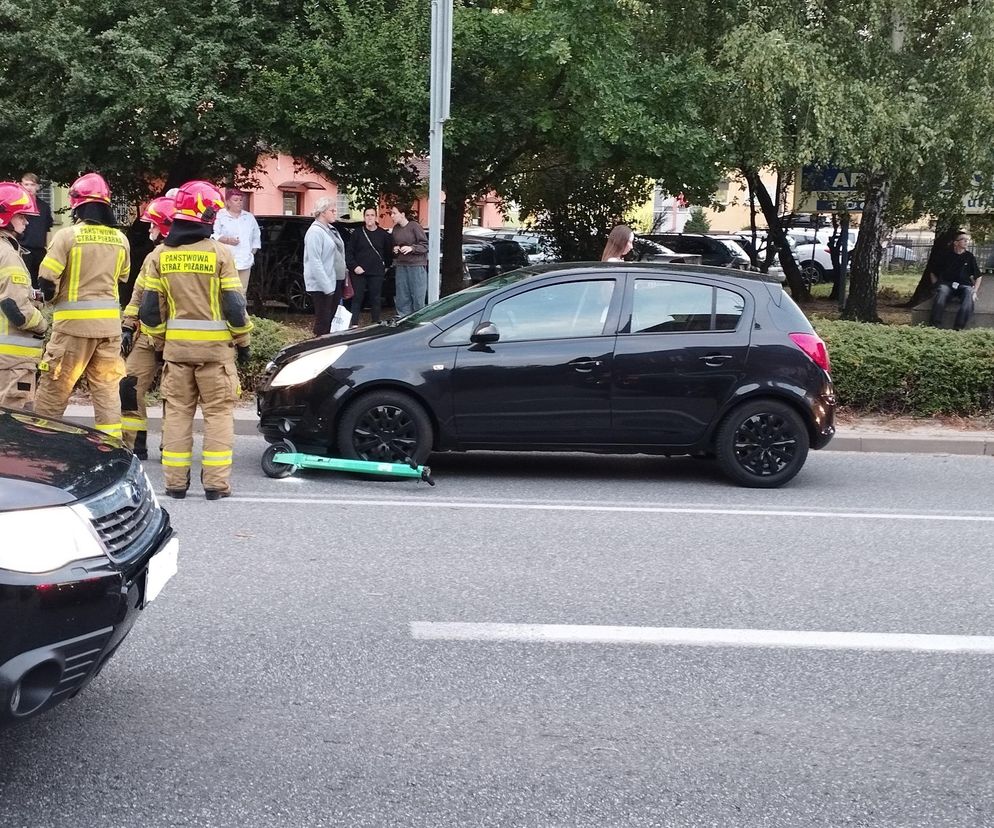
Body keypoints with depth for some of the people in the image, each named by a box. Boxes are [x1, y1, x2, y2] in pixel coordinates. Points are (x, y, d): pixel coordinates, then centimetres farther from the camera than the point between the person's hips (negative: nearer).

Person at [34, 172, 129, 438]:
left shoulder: (68, 235, -10)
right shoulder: (120, 239, 3)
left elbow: (47, 281, -9)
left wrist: (52, 297, 10)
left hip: (74, 321, -4)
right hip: (109, 320, 4)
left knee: (54, 387, 4)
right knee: (107, 387, 10)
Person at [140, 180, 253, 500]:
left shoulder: (159, 255, 2)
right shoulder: (219, 253, -9)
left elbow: (150, 309, 3)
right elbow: (234, 306, -8)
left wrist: (160, 339, 17)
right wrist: (243, 341, 5)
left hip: (176, 345, 3)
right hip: (215, 346, -3)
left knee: (177, 411, 10)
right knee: (218, 413, 4)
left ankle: (176, 482, 10)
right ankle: (216, 482, 1)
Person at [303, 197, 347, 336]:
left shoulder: (331, 229, 14)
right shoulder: (315, 232, -14)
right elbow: (314, 262, -20)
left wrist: (344, 278, 16)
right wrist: (326, 286, -23)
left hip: (336, 281, 9)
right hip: (322, 285, -9)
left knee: (331, 319, 12)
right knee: (323, 320, -6)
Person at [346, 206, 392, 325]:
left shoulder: (383, 234, 5)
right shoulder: (357, 233, 2)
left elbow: (389, 252, 16)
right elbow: (348, 252, 2)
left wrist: (386, 266, 11)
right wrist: (354, 266, -8)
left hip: (377, 273, 1)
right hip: (359, 272, -1)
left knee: (376, 299, 5)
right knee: (357, 299, -2)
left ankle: (376, 323, 14)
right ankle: (354, 324, -1)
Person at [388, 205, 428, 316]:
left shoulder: (415, 226, -6)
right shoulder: (395, 229, 12)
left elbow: (425, 245, -6)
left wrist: (411, 248, -19)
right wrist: (394, 249, 6)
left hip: (416, 265, -6)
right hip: (400, 266, 6)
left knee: (418, 297, -6)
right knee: (401, 298, 5)